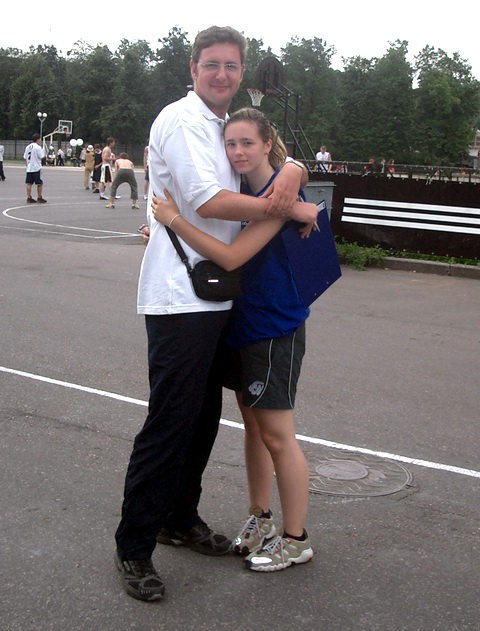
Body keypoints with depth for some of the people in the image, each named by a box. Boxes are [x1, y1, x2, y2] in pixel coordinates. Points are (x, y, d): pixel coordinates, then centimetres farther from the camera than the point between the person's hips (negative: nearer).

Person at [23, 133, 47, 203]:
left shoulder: (27, 147, 9)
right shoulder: (38, 147, -11)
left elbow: (25, 158, 12)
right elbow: (42, 157, -13)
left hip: (29, 168, 6)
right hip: (36, 168, -6)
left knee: (29, 183, 6)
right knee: (39, 183, 3)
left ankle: (29, 198, 7)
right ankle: (39, 198, 6)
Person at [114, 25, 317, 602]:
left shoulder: (229, 127, 19)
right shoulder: (180, 121, -10)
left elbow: (288, 162, 23)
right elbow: (208, 201, -20)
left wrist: (289, 176, -1)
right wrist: (290, 209, -14)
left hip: (217, 296, 9)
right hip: (179, 299, -9)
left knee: (204, 416, 15)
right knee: (170, 421, -7)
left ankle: (180, 519, 30)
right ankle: (133, 548, 4)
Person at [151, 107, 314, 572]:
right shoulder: (240, 192, 7)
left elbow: (232, 256, -24)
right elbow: (219, 248, 16)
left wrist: (175, 220, -20)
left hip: (275, 328, -8)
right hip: (243, 323, 8)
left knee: (276, 436, -1)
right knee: (252, 426, 16)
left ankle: (295, 540, 13)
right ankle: (260, 521, 31)